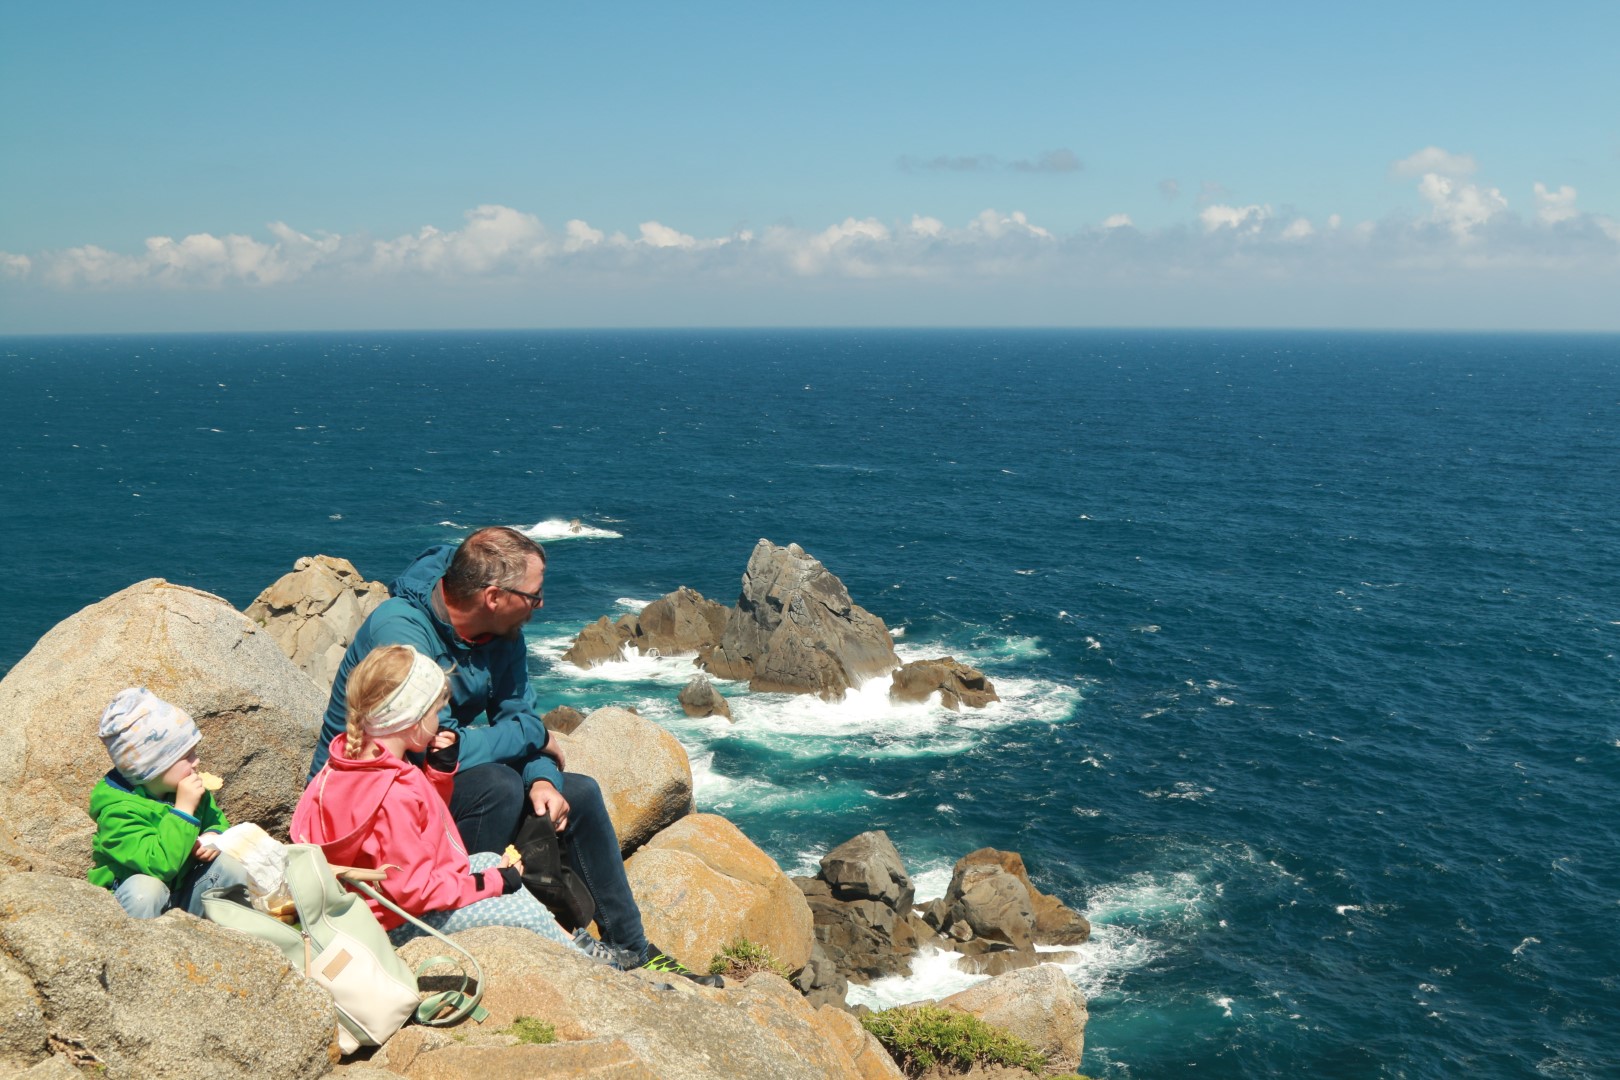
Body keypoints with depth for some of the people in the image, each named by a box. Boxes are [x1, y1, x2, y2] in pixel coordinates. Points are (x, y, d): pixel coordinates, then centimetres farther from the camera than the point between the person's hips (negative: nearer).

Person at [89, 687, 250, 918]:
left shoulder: (191, 788, -2)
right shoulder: (117, 810, -25)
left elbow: (216, 820, 15)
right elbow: (159, 863, -36)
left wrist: (214, 838, -9)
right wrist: (183, 809, -36)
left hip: (183, 894, 7)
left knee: (226, 866, -13)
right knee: (145, 886, -37)